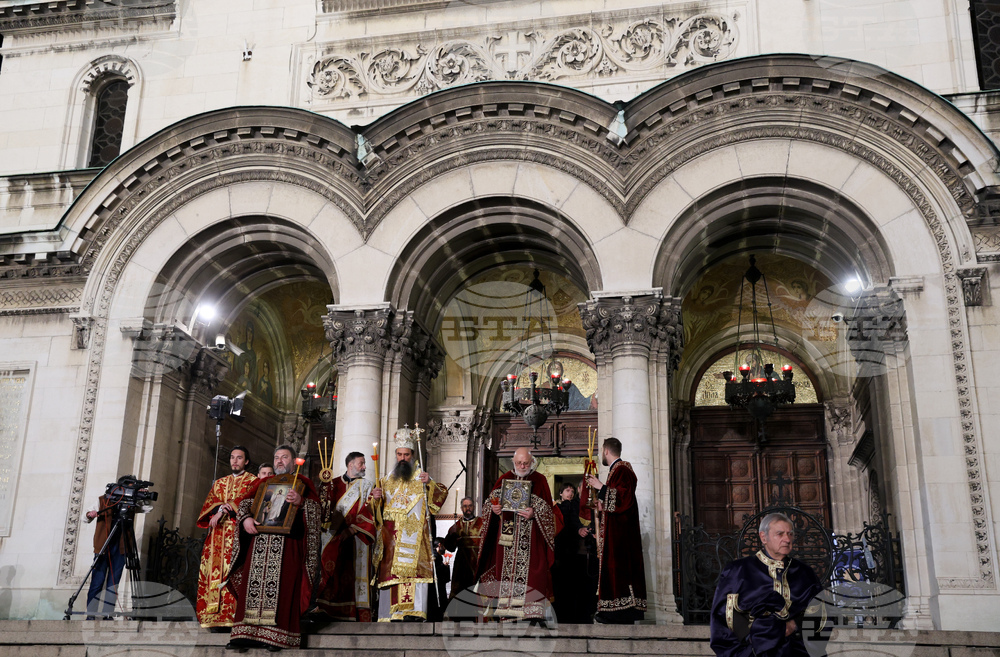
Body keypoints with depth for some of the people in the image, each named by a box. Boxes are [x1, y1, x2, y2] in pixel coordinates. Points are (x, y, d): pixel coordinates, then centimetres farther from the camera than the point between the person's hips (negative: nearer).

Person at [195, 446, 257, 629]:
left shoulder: (253, 482, 9)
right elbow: (210, 502, 10)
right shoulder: (219, 483, 24)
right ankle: (213, 613, -6)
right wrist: (220, 507, -12)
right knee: (214, 569, -5)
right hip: (218, 534, 5)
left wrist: (222, 512, -14)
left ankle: (232, 612, -18)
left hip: (238, 532, -5)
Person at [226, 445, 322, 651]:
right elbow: (244, 503, 13)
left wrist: (300, 502, -23)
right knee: (253, 583, -4)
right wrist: (245, 518, -8)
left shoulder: (302, 483, 12)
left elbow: (315, 508, -2)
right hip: (259, 541, 4)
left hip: (287, 543, -4)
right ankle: (246, 634, -4)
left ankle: (276, 635, -10)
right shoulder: (262, 483, 24)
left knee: (281, 586, -10)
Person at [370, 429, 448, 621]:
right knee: (390, 573, -5)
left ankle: (415, 611, -22)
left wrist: (430, 484, -17)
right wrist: (376, 497, -3)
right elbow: (377, 508, 18)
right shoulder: (387, 480, 19)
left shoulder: (420, 478, 11)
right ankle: (390, 614, -3)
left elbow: (440, 497, 1)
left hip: (414, 535, -3)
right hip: (391, 536, 3)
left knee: (415, 568, -17)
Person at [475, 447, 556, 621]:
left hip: (530, 539, -3)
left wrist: (534, 514, -19)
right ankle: (505, 612, 5)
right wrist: (493, 509, -10)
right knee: (505, 568, 0)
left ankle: (530, 611, -10)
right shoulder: (504, 479, 13)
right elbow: (489, 503, 12)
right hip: (506, 534, 3)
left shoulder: (540, 481, 5)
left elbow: (547, 510, -1)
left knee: (528, 572, -10)